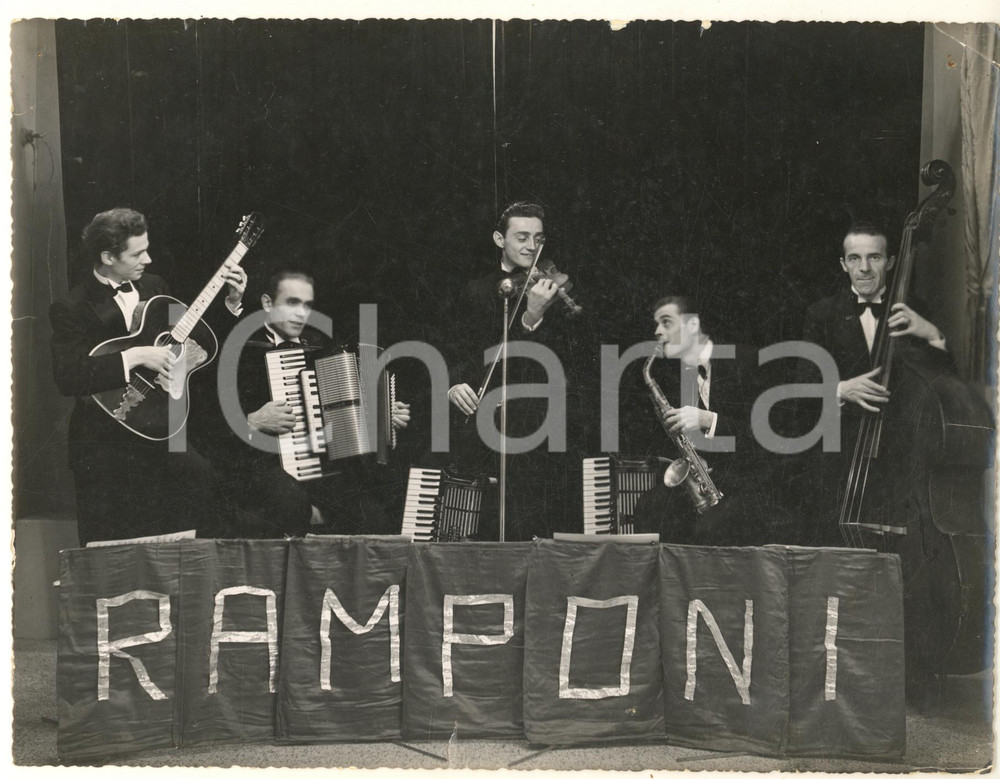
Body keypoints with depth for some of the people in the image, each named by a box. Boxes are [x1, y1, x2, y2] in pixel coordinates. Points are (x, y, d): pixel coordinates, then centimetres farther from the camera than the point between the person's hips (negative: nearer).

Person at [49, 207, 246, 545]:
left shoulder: (153, 287, 9)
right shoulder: (71, 309, -10)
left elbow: (199, 343, 17)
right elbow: (67, 378, -24)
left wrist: (231, 301, 4)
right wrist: (135, 357, -28)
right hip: (106, 446, -4)